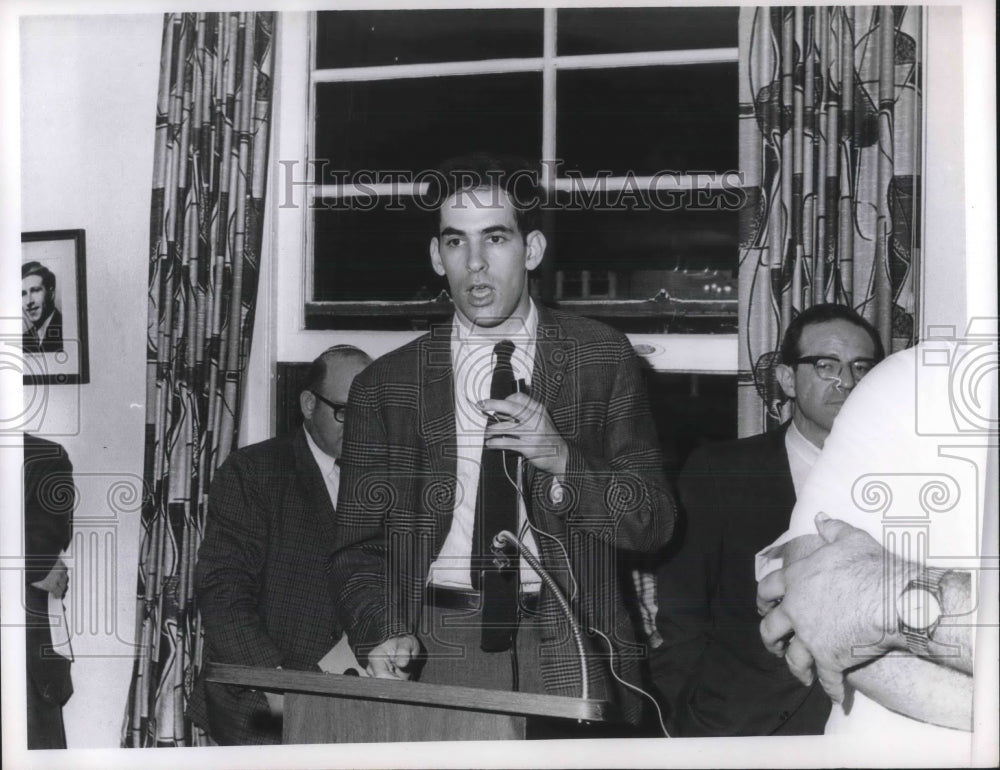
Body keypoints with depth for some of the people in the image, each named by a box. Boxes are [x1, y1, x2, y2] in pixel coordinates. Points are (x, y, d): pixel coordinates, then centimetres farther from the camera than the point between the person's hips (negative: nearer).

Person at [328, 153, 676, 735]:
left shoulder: (602, 358, 6)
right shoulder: (386, 386, 6)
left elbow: (656, 522, 5)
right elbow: (359, 548, 7)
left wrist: (564, 461, -11)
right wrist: (384, 634, -12)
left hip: (566, 650, 0)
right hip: (435, 650, 0)